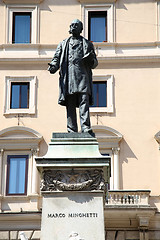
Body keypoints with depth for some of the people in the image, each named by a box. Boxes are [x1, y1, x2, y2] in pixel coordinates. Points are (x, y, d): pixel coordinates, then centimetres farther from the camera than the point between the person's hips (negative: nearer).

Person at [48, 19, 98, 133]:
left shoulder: (87, 44, 21)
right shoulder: (64, 44, 25)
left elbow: (95, 63, 17)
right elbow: (57, 58, 17)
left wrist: (91, 60, -7)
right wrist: (53, 66, -6)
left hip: (82, 75, -1)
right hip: (68, 76, 1)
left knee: (84, 102, -16)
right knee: (70, 105, -4)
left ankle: (86, 128, -24)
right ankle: (72, 130, -4)